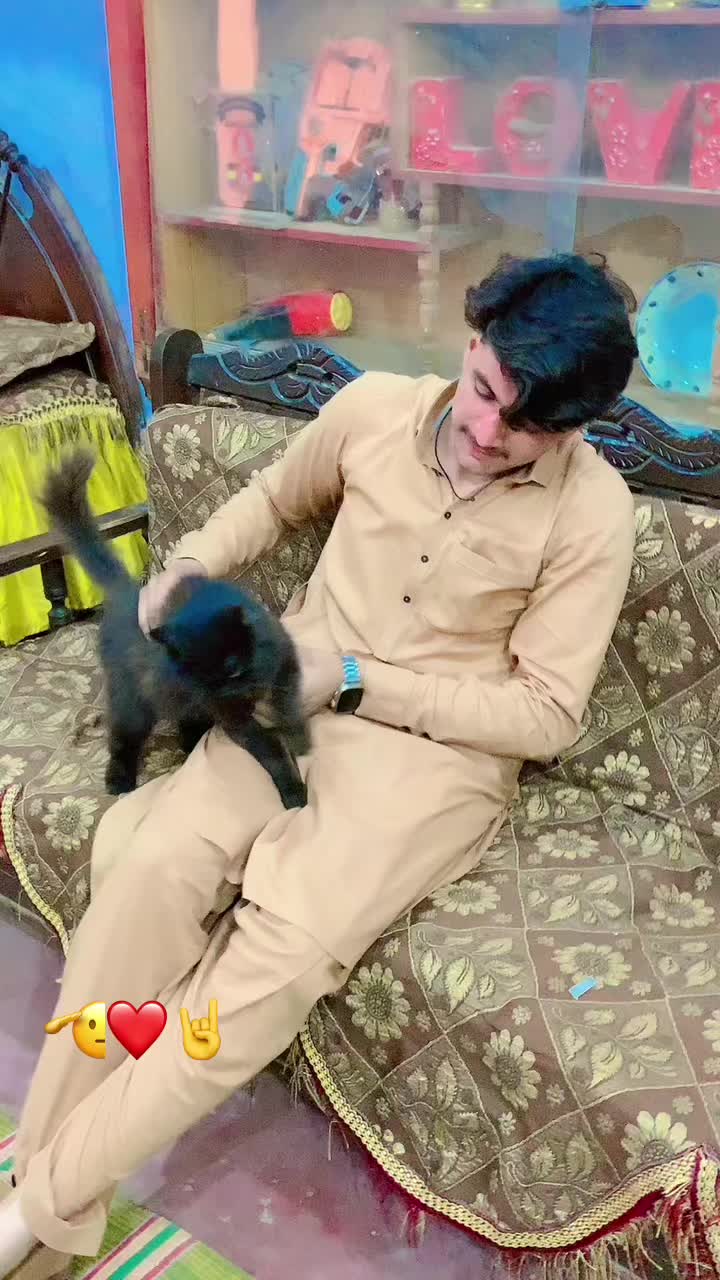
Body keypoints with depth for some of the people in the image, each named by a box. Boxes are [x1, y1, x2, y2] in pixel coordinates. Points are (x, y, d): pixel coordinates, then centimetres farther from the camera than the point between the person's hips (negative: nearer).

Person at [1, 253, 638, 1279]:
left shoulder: (592, 512, -12)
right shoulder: (374, 406, -2)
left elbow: (546, 716, -11)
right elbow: (274, 499, 17)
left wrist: (354, 681, -18)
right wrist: (189, 567, -3)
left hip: (441, 752, -3)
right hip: (296, 699, 3)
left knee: (285, 946, -28)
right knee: (154, 865, -25)